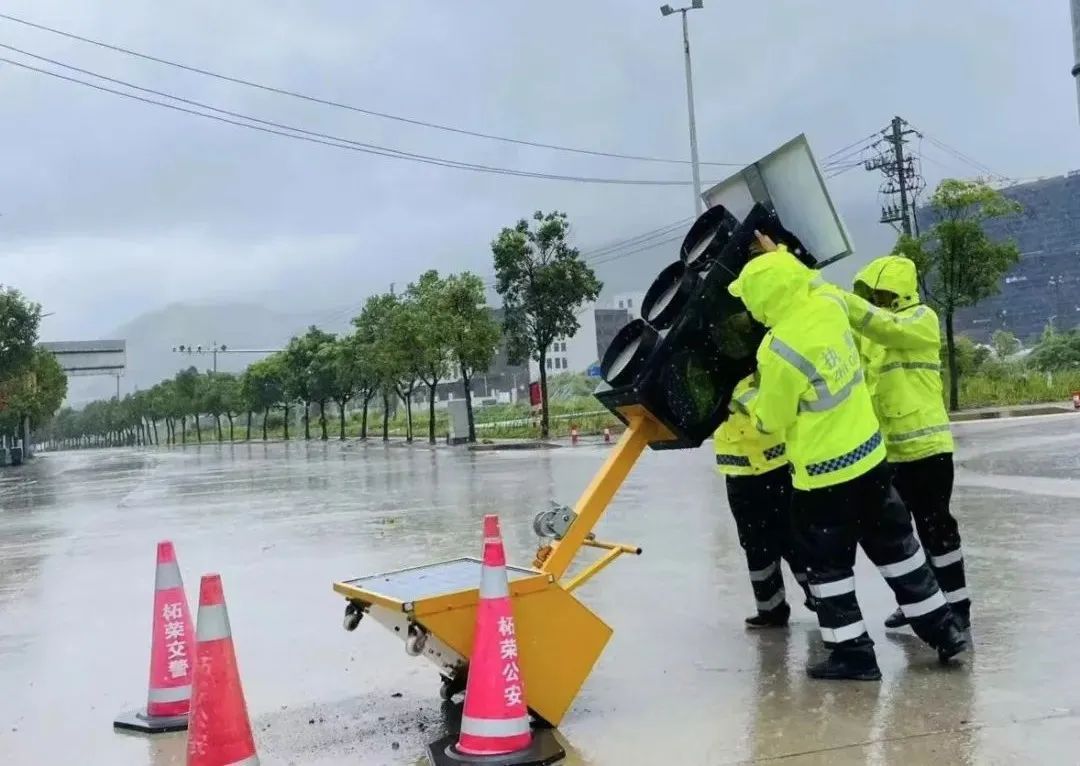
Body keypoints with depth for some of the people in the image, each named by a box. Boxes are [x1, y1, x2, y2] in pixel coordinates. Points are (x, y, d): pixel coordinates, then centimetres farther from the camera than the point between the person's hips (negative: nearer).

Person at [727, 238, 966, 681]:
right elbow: (804, 285, 22)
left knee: (828, 565, 8)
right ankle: (941, 629, 30)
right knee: (896, 546, 20)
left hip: (822, 473, -7)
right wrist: (779, 257, 28)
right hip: (869, 453, 7)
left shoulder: (780, 352, -24)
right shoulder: (830, 307, -6)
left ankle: (852, 653, 15)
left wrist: (747, 400, 9)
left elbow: (771, 419, -10)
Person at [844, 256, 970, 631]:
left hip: (924, 445, -8)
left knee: (935, 527, -1)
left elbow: (885, 327, -27)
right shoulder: (868, 332, 14)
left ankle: (957, 605, 12)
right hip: (885, 449, 8)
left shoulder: (921, 319, -8)